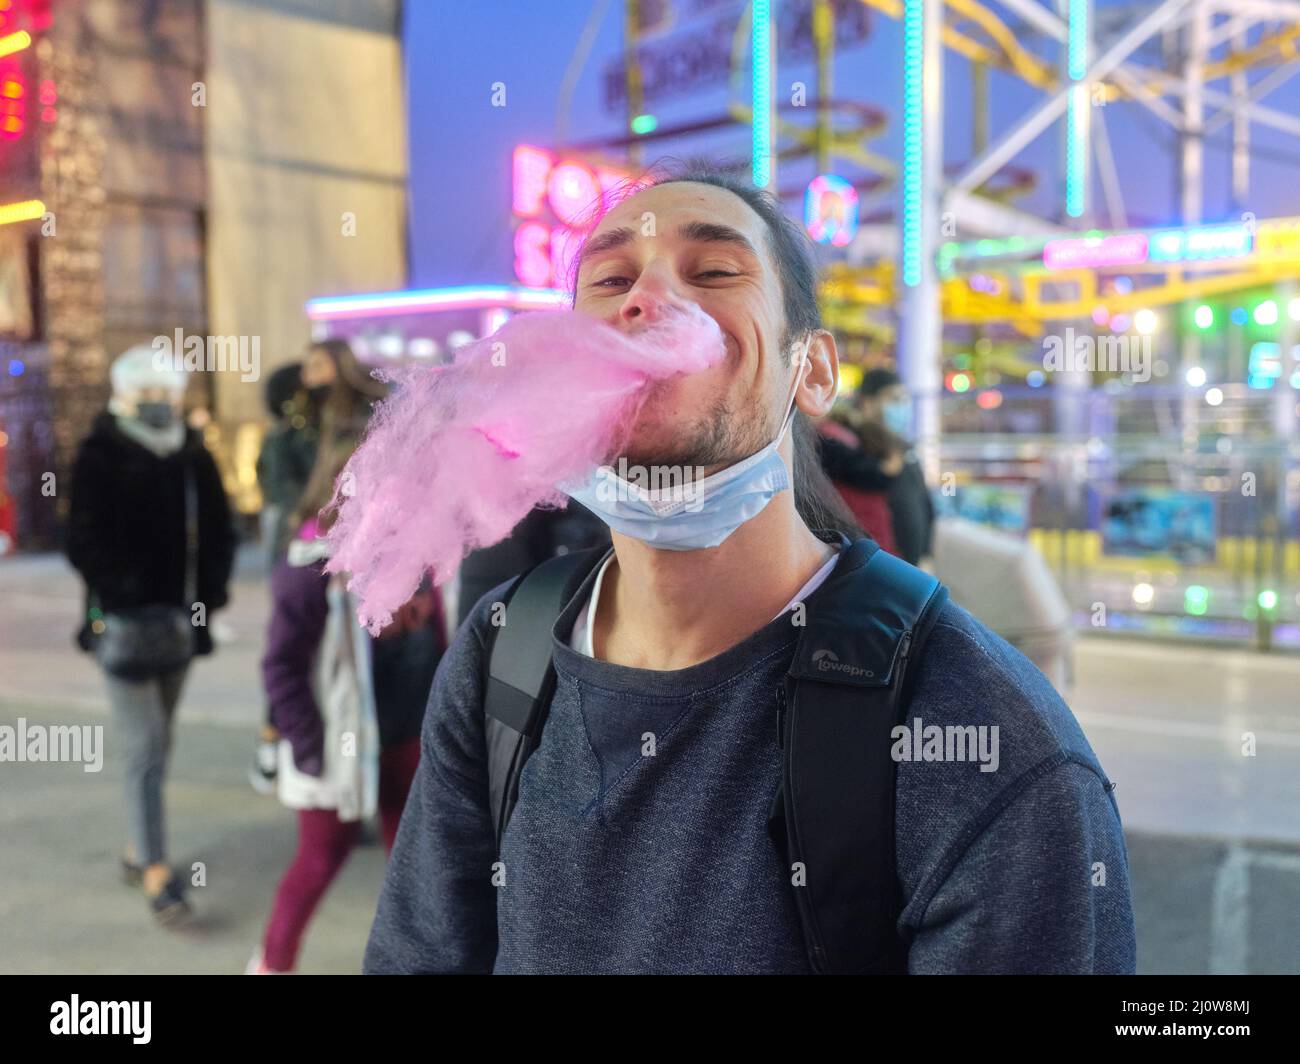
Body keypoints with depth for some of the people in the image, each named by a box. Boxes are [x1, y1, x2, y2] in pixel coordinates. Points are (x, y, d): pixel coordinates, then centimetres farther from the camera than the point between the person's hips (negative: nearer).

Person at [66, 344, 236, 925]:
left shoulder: (194, 457, 8)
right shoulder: (100, 457, -5)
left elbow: (219, 532, 11)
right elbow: (84, 541, -9)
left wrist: (210, 593, -2)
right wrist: (124, 593, -19)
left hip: (179, 617, 5)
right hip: (124, 620, -5)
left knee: (158, 743, 15)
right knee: (145, 750, -8)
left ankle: (137, 850, 30)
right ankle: (157, 874, -5)